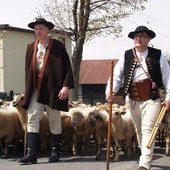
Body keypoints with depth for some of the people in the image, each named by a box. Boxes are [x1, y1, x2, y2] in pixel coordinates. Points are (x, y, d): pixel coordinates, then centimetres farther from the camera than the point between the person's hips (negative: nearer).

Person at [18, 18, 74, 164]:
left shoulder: (58, 46, -3)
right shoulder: (31, 48, 12)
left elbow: (67, 67, -7)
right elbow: (28, 69, 16)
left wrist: (66, 86, -16)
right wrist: (28, 89, 12)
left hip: (52, 89, -4)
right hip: (35, 89, 4)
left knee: (54, 121, 6)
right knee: (32, 120, -6)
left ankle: (55, 152, 18)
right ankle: (31, 154, -7)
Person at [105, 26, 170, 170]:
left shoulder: (158, 55, 0)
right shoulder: (126, 56, 5)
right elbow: (116, 75, 0)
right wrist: (110, 91, -17)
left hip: (152, 98, -3)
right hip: (133, 99, 4)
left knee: (148, 129, -15)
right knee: (139, 130, 16)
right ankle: (147, 156, 37)